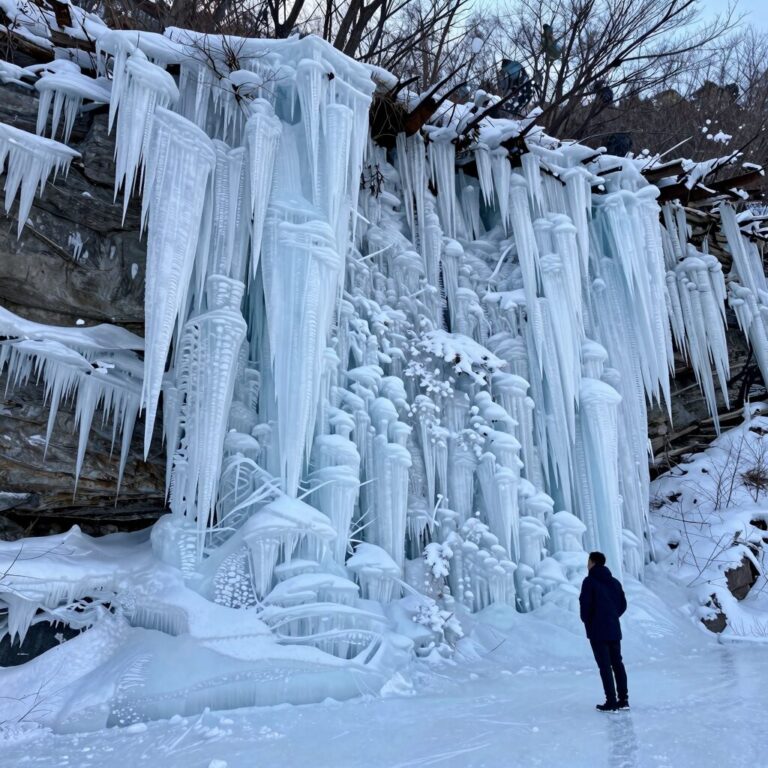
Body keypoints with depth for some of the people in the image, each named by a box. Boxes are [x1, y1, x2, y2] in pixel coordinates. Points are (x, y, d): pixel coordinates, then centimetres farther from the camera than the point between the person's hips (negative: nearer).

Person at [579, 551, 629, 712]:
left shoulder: (589, 581, -11)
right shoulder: (615, 582, 10)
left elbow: (585, 604, -17)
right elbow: (623, 604, 12)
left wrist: (587, 621, 0)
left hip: (597, 631, -6)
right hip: (614, 629, 6)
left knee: (604, 666, -2)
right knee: (617, 663, 14)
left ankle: (611, 702, 0)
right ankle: (623, 699, 18)